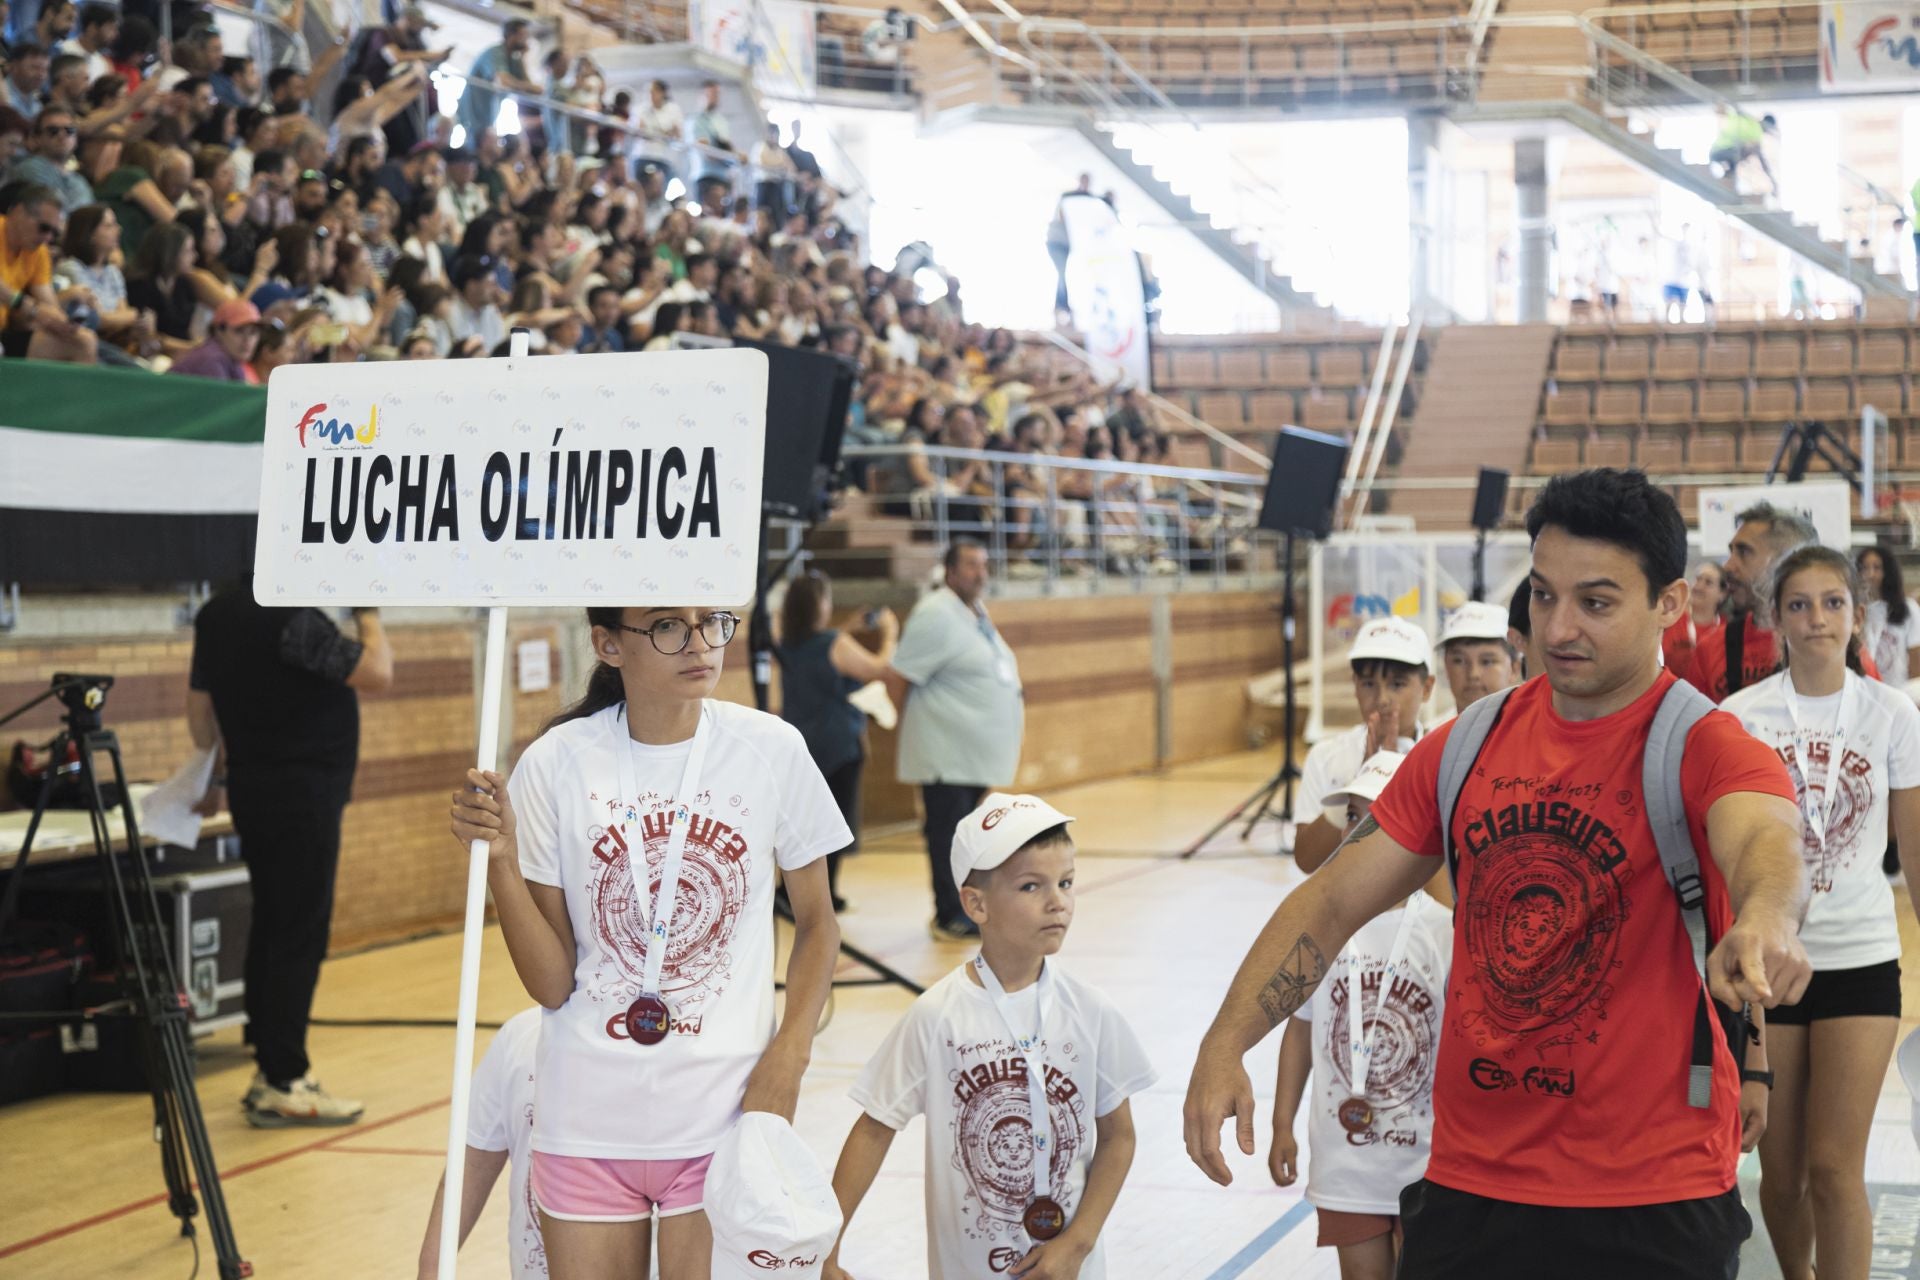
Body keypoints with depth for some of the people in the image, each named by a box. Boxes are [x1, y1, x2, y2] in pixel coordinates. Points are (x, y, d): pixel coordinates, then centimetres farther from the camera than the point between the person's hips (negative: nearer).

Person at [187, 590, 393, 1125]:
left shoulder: (217, 614, 9)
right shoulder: (294, 619, -19)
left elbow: (199, 704, 16)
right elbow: (377, 673, -21)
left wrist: (217, 773, 26)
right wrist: (368, 613, -6)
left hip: (254, 791, 9)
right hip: (302, 795, -9)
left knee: (270, 928, 14)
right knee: (300, 936, -5)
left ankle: (271, 1069, 19)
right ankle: (283, 1086, -4)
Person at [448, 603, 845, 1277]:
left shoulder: (771, 749, -7)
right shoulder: (557, 763, -7)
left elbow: (816, 923, 6)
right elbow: (551, 984, -5)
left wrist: (788, 1058, -7)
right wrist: (499, 862, -19)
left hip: (724, 1118, 0)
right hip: (588, 1120, 0)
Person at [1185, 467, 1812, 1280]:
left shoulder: (1704, 748, -11)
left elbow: (1764, 840, -33)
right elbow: (1330, 903, 6)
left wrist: (1764, 922, -57)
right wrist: (1225, 1045, -8)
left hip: (1654, 1207, -4)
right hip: (1470, 1183, 4)